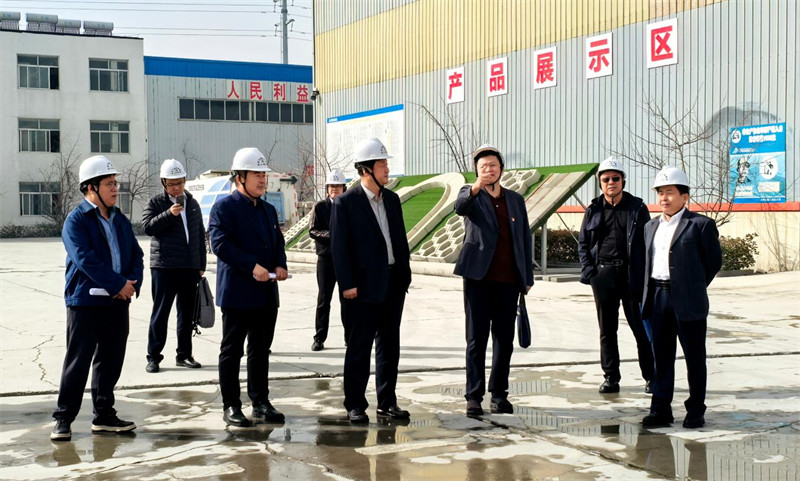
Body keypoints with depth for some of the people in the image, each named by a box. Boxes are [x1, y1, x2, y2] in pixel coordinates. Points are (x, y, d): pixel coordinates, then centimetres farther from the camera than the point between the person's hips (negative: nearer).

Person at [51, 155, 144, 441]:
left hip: (118, 302, 6)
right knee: (78, 362, -1)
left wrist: (133, 283, -8)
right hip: (85, 302, -6)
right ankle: (63, 419, 8)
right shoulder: (77, 220, -8)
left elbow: (136, 255, 11)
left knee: (111, 362, 10)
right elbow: (86, 259, -18)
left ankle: (104, 416, 21)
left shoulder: (120, 220, 13)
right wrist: (119, 284, -19)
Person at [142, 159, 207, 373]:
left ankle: (184, 355, 19)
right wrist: (169, 214, -22)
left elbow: (200, 235, 17)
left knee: (187, 313, 10)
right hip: (164, 267, -4)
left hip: (190, 267, 5)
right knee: (160, 313, -1)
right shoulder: (156, 203, 1)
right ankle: (153, 357, 5)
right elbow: (147, 227, -12)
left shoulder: (192, 203, 14)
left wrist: (201, 265, 14)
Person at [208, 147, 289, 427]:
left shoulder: (269, 210, 17)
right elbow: (220, 243, -17)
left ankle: (261, 403, 20)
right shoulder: (224, 208, -7)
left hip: (267, 295, 7)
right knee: (232, 351, 2)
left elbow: (278, 242, 20)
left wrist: (280, 265, -1)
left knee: (261, 350, 12)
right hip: (237, 294, -7)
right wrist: (253, 267, -23)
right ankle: (231, 407, 8)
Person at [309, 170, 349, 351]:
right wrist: (330, 234, -19)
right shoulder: (320, 207, 4)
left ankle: (350, 337, 16)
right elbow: (313, 231, -3)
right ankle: (319, 338, 8)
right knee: (323, 299, 2)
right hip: (326, 258, -1)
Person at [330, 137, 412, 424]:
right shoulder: (345, 203, -8)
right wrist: (347, 284, -14)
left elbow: (401, 240, 15)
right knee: (359, 347, 2)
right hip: (364, 287, -6)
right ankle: (355, 406, 11)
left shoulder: (392, 199, 12)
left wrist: (405, 276, 9)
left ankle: (387, 403, 21)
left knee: (389, 346, 11)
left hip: (392, 283, 6)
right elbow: (339, 246, -10)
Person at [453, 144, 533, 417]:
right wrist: (476, 188, -42)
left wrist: (527, 278, 9)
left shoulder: (515, 200, 14)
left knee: (504, 339, 7)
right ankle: (474, 396, 5)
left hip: (508, 281, 3)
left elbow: (525, 239, 15)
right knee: (477, 339, 0)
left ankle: (499, 393, 18)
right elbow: (460, 207, -22)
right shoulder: (471, 195, 4)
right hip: (478, 279, -3)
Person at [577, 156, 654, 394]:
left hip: (631, 275, -2)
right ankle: (610, 377, 17)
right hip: (603, 274, 2)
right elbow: (583, 243, 12)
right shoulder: (594, 210, 8)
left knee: (640, 327, 1)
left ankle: (651, 376, 10)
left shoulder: (637, 208, 3)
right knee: (607, 329, 8)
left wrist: (645, 275, -7)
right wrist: (588, 271, -2)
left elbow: (648, 242, 2)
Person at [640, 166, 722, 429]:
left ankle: (695, 411, 14)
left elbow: (714, 261, 0)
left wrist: (693, 288, 5)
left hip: (687, 301, -5)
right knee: (661, 356, 9)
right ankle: (661, 409, 16)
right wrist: (647, 296, 8)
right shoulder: (651, 226, 15)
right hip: (657, 298, 5)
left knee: (694, 357, 4)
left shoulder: (700, 225, -4)